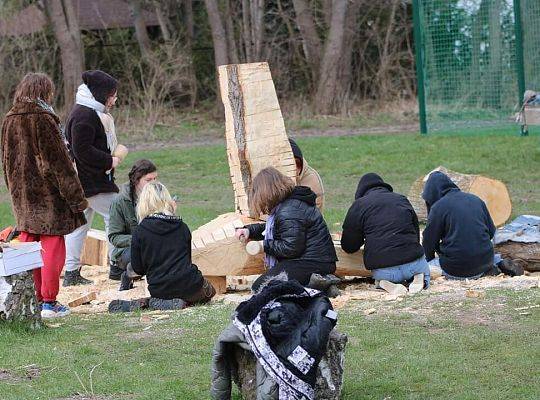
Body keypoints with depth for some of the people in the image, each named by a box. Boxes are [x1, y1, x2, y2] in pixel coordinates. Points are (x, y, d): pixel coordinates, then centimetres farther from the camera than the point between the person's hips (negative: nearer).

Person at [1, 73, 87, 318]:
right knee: (52, 245, 0)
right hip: (48, 194, -7)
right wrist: (76, 196, -11)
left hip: (21, 194, 7)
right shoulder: (43, 120, -16)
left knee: (28, 245, 13)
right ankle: (49, 302, 0)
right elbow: (59, 161, -15)